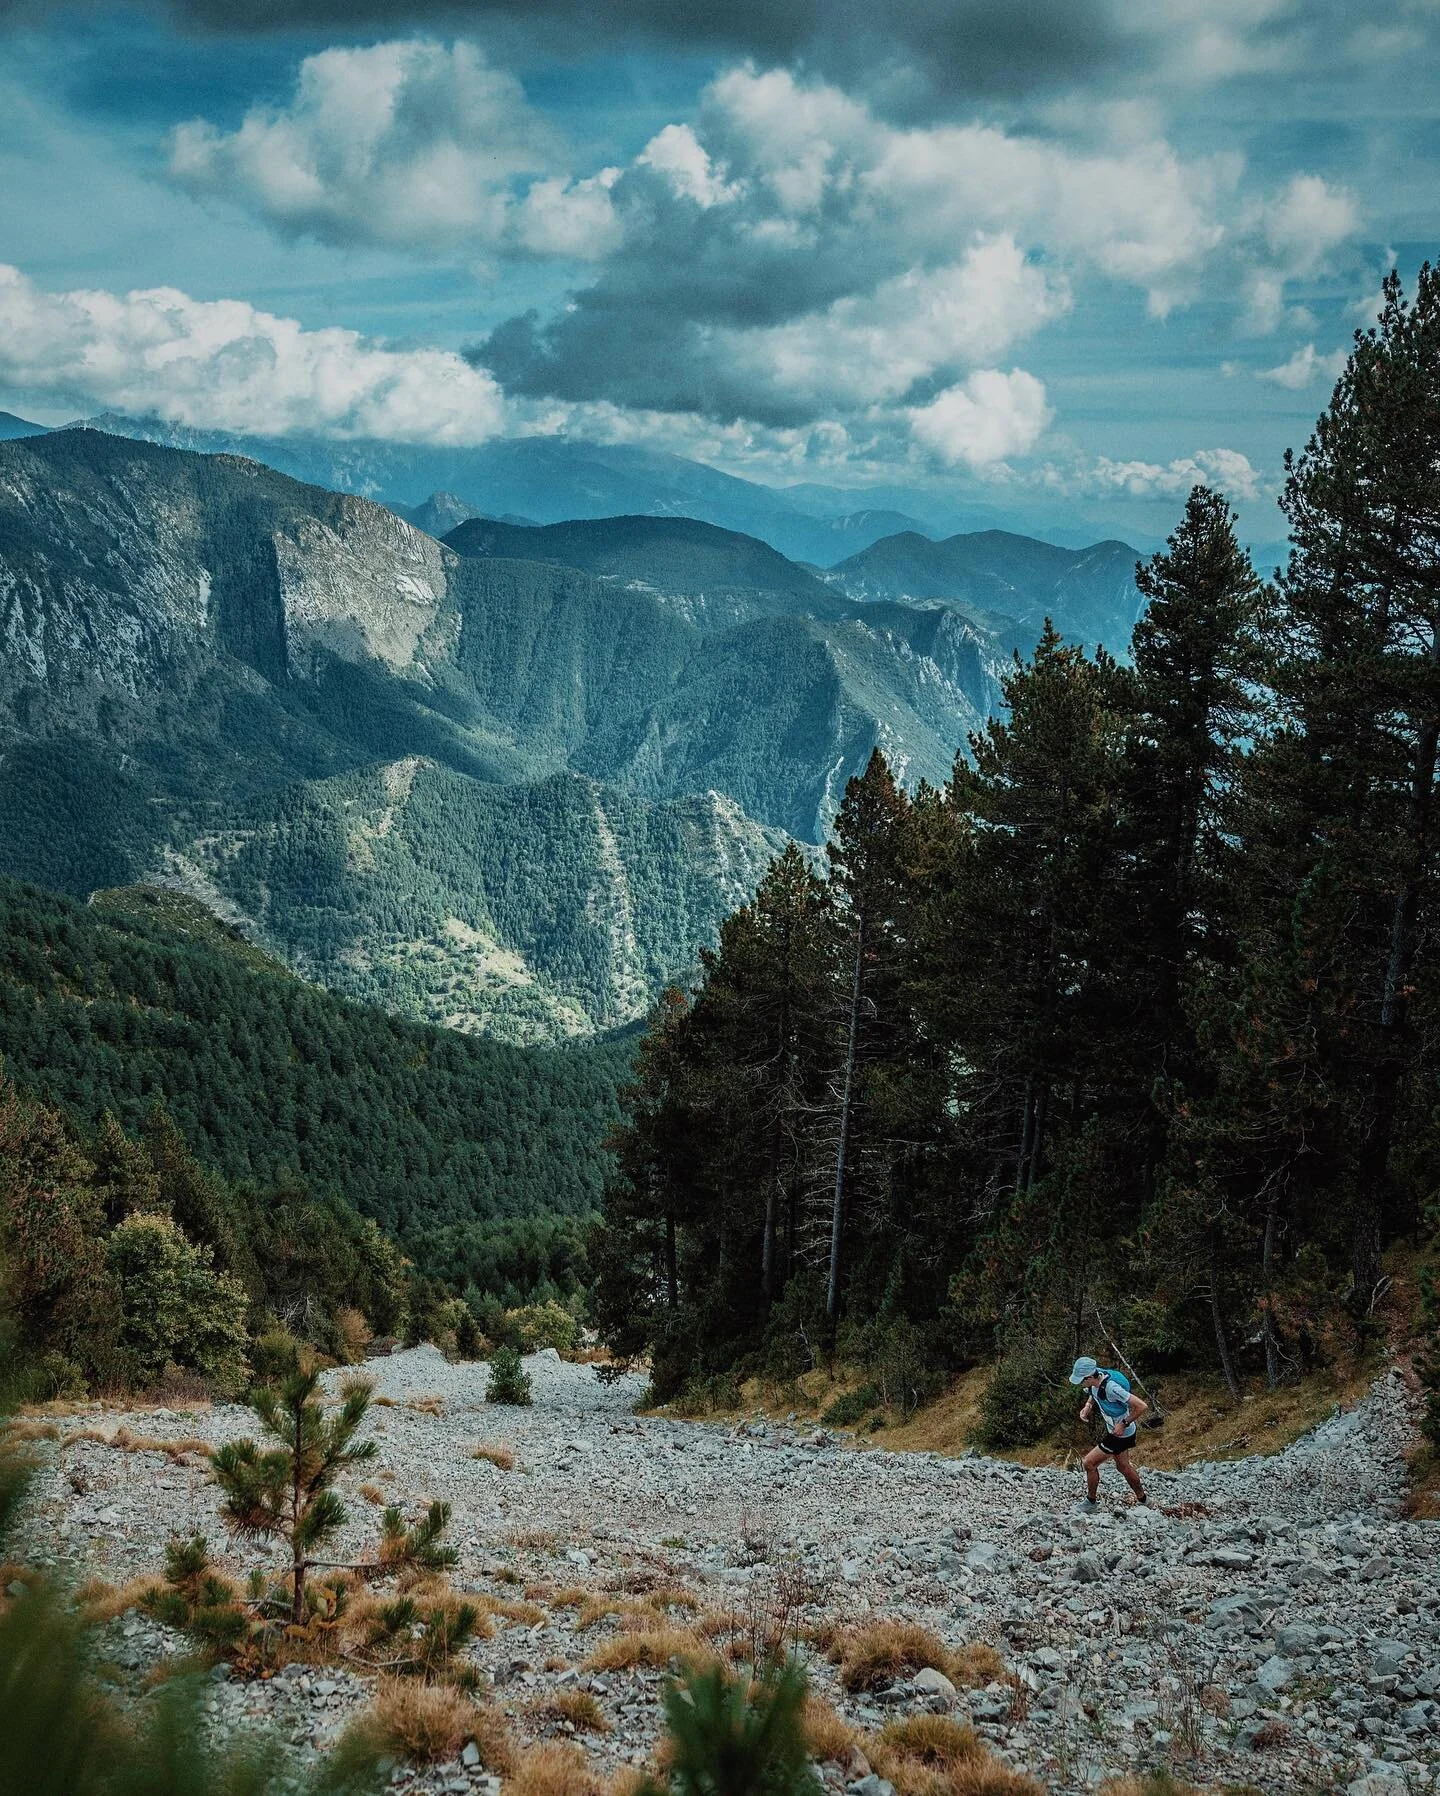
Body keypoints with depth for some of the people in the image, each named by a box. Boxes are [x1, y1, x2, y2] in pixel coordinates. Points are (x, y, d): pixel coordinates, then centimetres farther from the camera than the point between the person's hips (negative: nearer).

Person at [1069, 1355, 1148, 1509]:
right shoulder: (1096, 1376, -12)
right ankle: (1142, 1500, 43)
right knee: (1123, 1467, 25)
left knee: (1089, 1463, -4)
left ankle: (1090, 1503, 14)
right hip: (1112, 1430, 9)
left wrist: (1124, 1424, -26)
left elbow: (1142, 1406, -34)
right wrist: (1088, 1407, -5)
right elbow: (1094, 1395, 14)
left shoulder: (1111, 1388, -37)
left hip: (1121, 1434, -9)